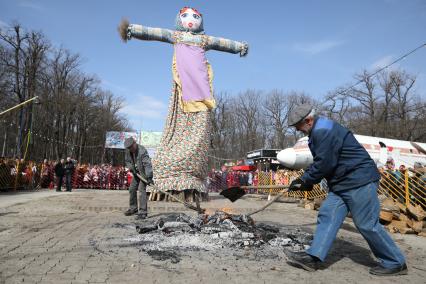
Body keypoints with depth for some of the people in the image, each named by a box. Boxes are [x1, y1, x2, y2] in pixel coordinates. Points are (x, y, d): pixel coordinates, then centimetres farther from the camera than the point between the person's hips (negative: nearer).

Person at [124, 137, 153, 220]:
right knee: (132, 189, 12)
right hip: (136, 173, 8)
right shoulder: (128, 151, -5)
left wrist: (149, 177, -41)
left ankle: (143, 213, -14)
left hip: (144, 173, -8)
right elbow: (127, 161, 10)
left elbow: (148, 164, -34)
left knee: (141, 190, -16)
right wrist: (132, 168, -11)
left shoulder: (142, 151, -28)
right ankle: (133, 208, 29)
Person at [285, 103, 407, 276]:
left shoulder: (324, 131, -20)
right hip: (341, 184, 11)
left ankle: (395, 263, 16)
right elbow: (319, 163, 18)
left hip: (359, 181, -10)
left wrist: (305, 181, -9)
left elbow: (324, 164, -23)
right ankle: (313, 257, -1)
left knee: (367, 225, -2)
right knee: (327, 216, 1)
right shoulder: (319, 132, 15)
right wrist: (304, 179, 6)